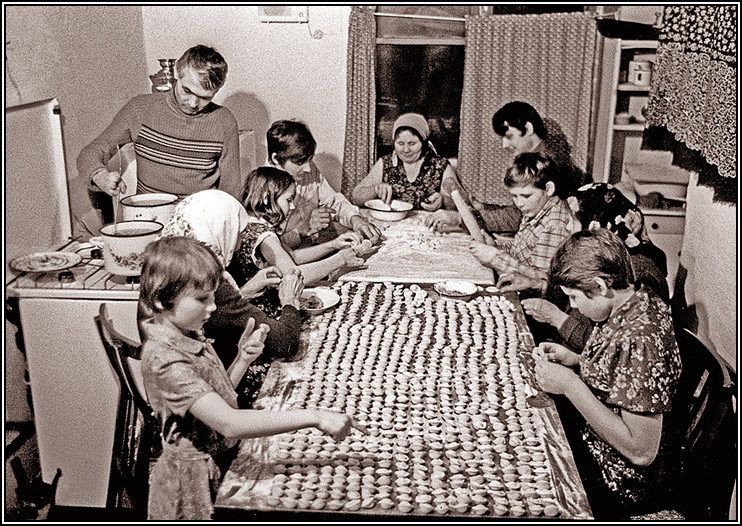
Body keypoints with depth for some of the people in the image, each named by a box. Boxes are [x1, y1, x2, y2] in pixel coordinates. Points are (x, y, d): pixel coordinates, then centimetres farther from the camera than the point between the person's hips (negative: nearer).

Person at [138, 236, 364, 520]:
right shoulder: (164, 360, -28)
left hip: (223, 462, 8)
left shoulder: (190, 336, 1)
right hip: (195, 482, -8)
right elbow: (228, 423, -37)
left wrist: (242, 360, -9)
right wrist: (313, 417, -39)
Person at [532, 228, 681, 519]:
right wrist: (574, 361, -5)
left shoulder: (639, 340, -33)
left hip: (616, 483, -8)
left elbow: (642, 451, -30)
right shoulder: (638, 302, -4)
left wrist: (569, 384, -28)